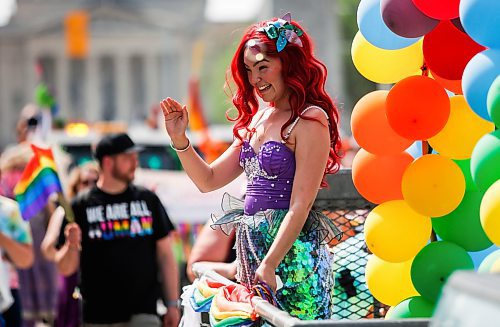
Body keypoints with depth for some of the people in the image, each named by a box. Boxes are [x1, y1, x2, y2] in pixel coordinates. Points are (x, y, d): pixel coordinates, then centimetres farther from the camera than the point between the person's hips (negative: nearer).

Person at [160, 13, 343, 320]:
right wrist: (180, 139, 2)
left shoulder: (310, 120, -10)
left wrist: (269, 266, -20)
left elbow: (300, 206, -15)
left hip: (292, 249, -7)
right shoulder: (257, 119, 14)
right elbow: (208, 180, 16)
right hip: (252, 246, 7)